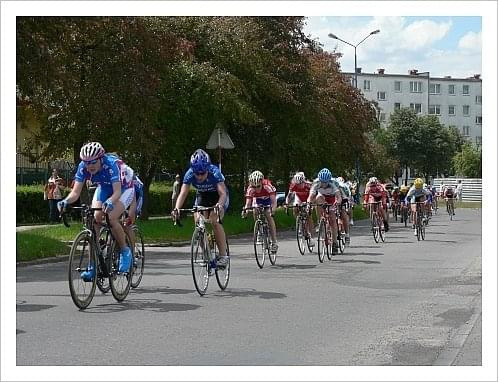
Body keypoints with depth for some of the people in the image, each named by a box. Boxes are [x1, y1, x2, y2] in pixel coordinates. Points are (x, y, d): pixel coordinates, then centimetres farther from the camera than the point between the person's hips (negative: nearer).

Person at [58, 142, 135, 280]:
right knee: (94, 220, -15)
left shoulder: (111, 164, -37)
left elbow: (117, 192, -42)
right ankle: (93, 265, -8)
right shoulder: (83, 167, -23)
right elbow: (75, 192, -23)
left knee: (111, 218, -27)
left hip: (123, 188, -5)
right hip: (104, 188, 5)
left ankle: (125, 252, -4)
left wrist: (109, 202, -63)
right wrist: (65, 201, -44)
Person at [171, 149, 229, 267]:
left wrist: (219, 205, -62)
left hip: (218, 196, -4)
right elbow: (183, 193, -31)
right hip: (202, 196, 4)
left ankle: (223, 255, -20)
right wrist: (176, 208, -49)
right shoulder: (189, 174, -26)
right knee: (198, 221, -17)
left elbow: (223, 193, -41)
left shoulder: (215, 172, -33)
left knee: (214, 221, -26)